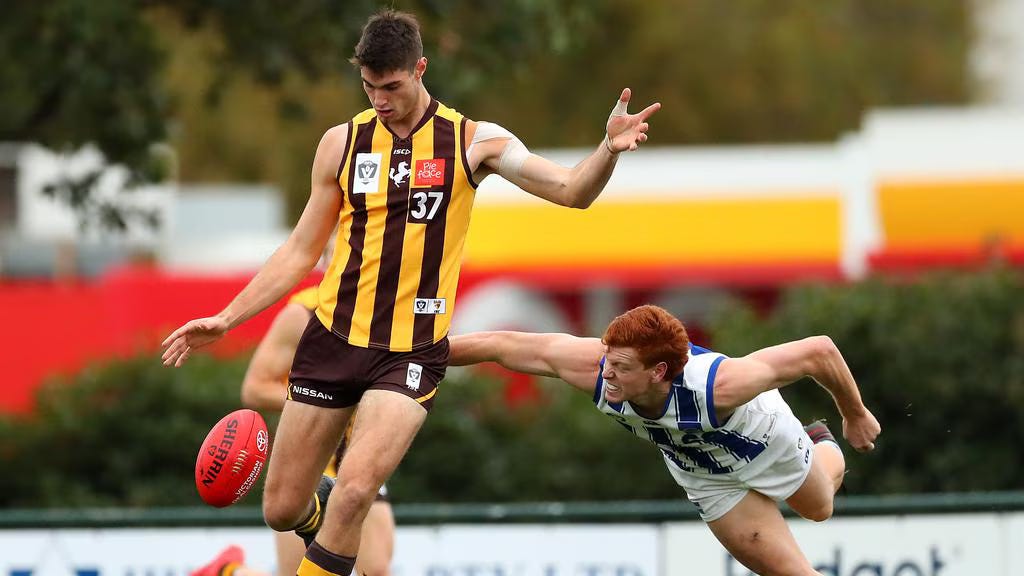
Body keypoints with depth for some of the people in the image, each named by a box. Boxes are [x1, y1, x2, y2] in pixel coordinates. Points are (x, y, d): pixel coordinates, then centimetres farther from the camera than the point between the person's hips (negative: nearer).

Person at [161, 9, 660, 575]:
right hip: (333, 338, 3)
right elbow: (300, 252, 11)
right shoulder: (342, 143, 4)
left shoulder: (472, 141, -1)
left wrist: (608, 149, -28)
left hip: (411, 352, -3)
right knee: (281, 509, 5)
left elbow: (571, 189, -7)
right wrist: (225, 320, 6)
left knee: (354, 491, -25)